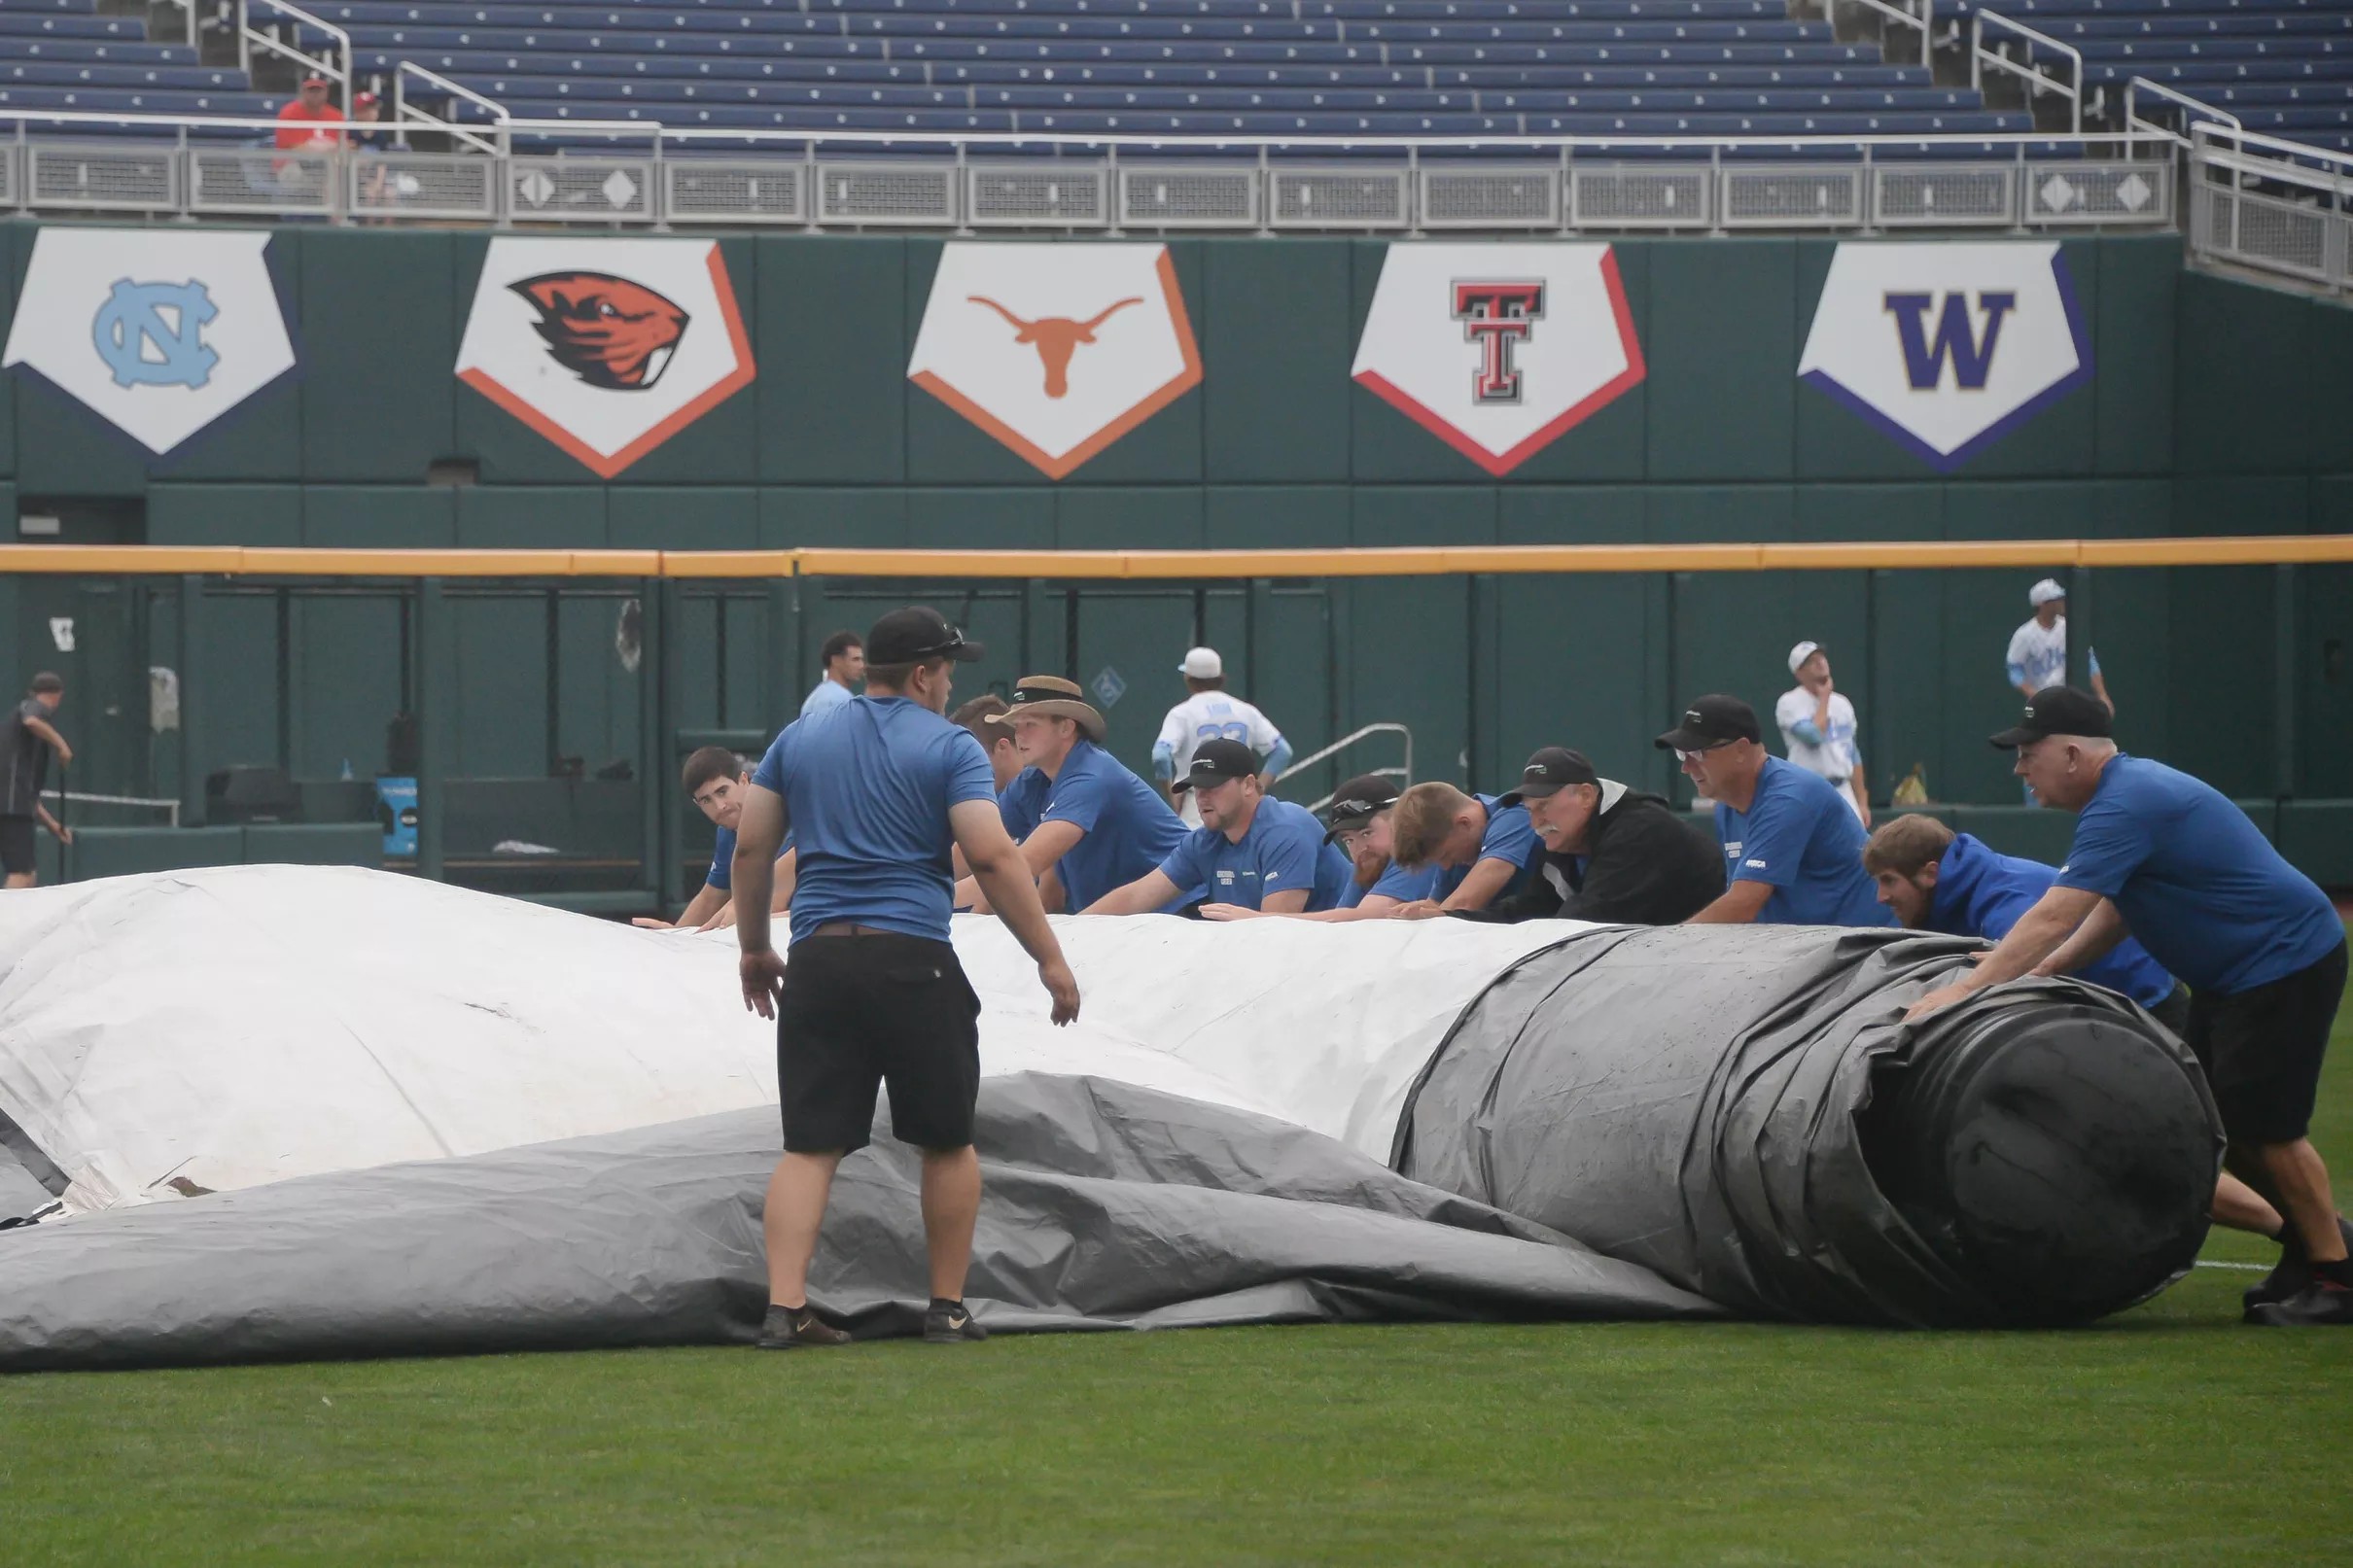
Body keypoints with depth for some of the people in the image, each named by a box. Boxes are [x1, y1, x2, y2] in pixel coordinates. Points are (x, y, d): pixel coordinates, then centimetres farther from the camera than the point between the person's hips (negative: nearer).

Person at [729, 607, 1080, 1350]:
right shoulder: (949, 748, -1)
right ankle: (947, 1308, 13)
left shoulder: (798, 739, 13)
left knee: (810, 1144, 2)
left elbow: (750, 848, 14)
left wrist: (753, 949, 24)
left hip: (817, 961, 4)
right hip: (913, 965, -4)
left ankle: (785, 1307, -9)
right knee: (947, 1141, 10)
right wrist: (1049, 959, -6)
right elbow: (993, 857, -10)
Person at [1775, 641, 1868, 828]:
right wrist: (1824, 699, -8)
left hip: (1843, 792, 6)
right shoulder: (1790, 703, -7)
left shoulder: (1842, 703, 14)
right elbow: (1813, 736, -23)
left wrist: (1862, 802, 13)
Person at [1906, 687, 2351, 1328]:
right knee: (2212, 1125, 10)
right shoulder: (2129, 788, 9)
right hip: (2229, 975, 11)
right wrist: (2041, 972, 4)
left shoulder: (2127, 806, -24)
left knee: (2262, 1129, -11)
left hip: (2287, 963, -11)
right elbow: (2112, 912, 16)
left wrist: (1963, 990, -28)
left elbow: (2053, 918, -29)